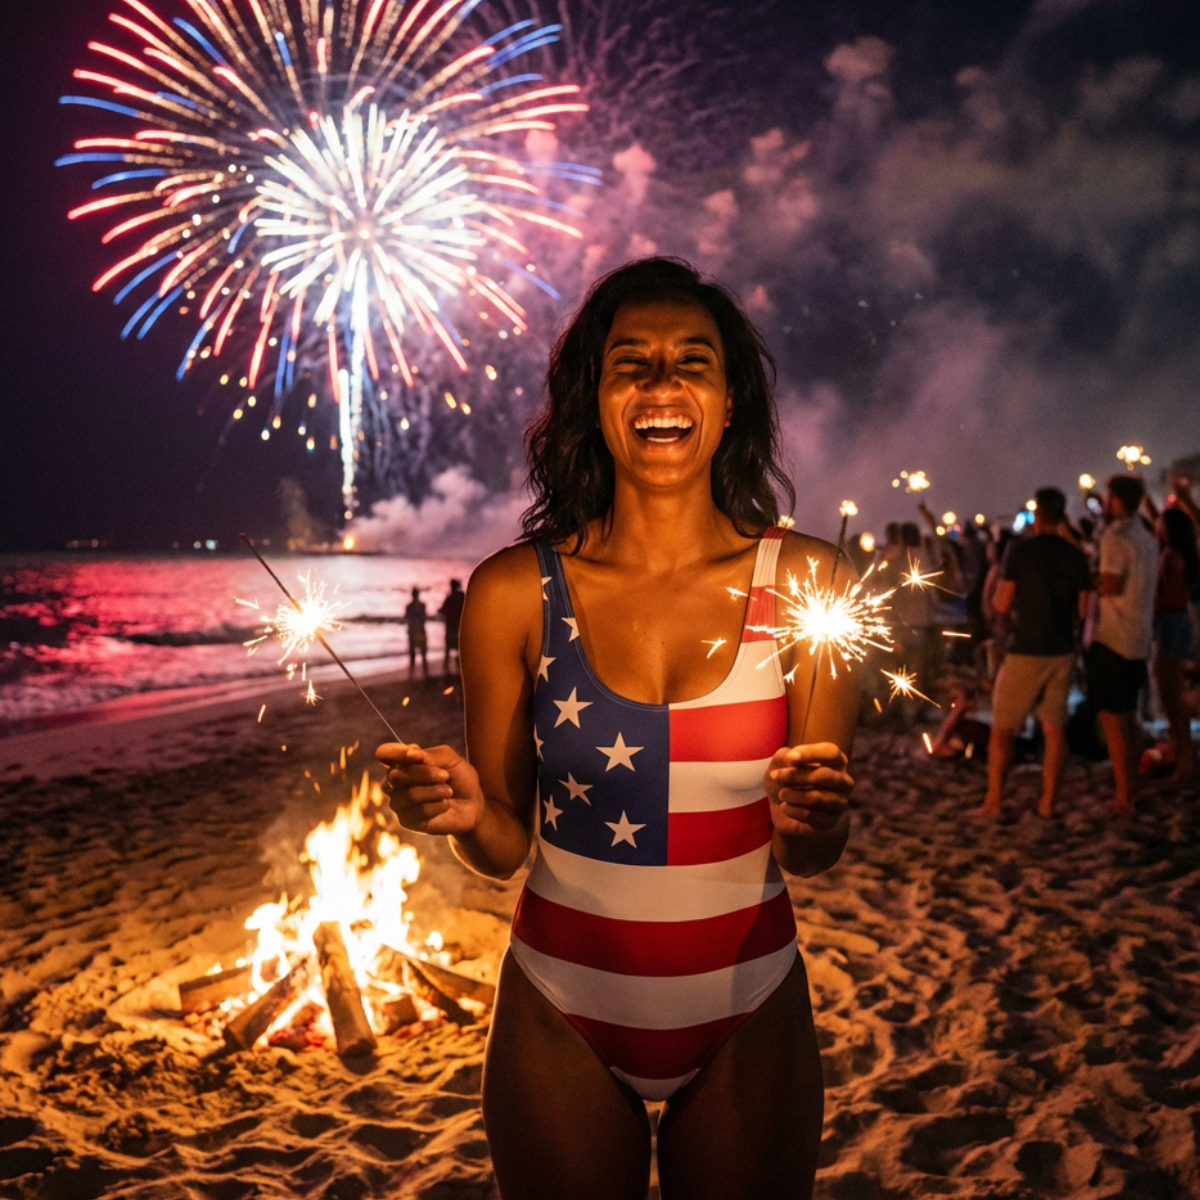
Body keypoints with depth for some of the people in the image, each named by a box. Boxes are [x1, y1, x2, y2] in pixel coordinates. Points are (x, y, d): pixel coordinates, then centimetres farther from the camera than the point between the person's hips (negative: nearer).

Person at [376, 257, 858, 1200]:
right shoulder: (515, 592, -10)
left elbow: (815, 856, -5)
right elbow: (507, 846, -3)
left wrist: (808, 820, -27)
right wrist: (467, 810, -24)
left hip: (748, 1018, 1)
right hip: (563, 1017, 0)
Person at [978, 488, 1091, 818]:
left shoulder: (1020, 550, -10)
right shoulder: (1076, 556, 1)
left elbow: (1002, 605, -9)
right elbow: (1082, 609, 6)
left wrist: (998, 592, 11)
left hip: (1026, 651, -4)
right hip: (1061, 652, 4)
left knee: (1002, 728, 5)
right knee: (1055, 728, 9)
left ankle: (992, 802, 6)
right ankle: (1047, 802, 10)